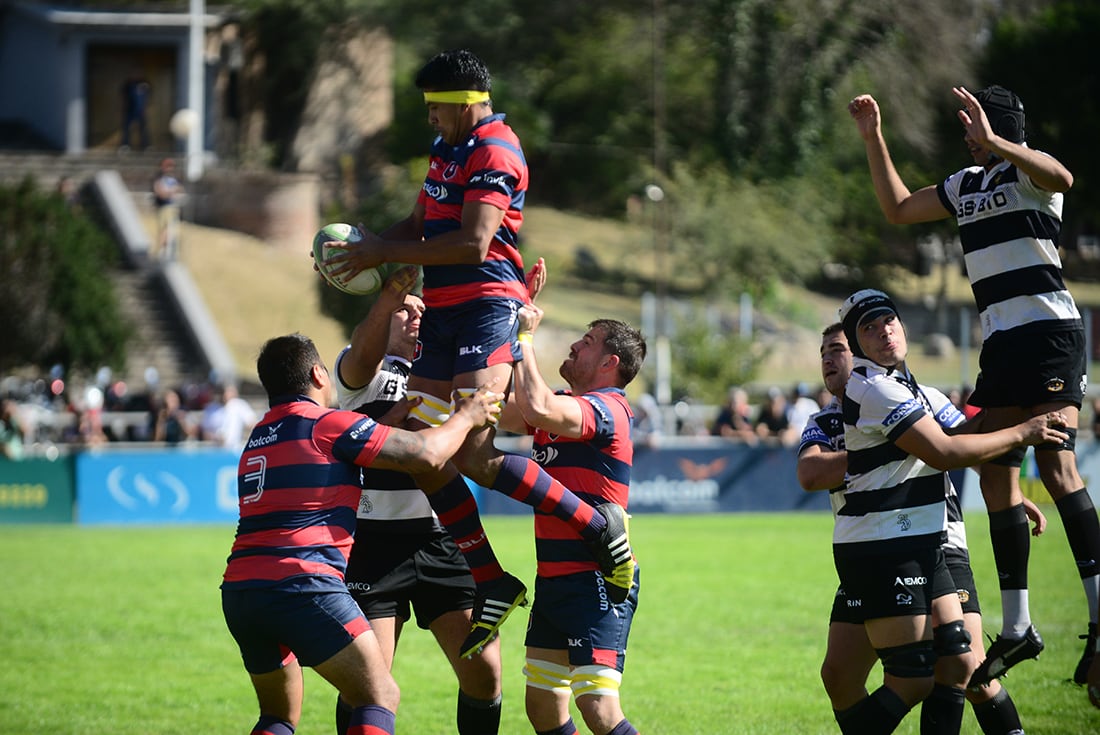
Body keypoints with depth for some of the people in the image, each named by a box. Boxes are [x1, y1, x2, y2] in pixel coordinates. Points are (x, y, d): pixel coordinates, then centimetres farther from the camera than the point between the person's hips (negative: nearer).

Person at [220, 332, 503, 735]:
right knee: (380, 698, -5)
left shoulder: (258, 437, 22)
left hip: (238, 592, 8)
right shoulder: (328, 424, -2)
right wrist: (466, 417, 15)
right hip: (302, 584, -8)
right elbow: (426, 454, -3)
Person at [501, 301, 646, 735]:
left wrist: (524, 337, -20)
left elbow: (538, 409, -31)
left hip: (596, 585, -10)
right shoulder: (565, 407, 15)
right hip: (553, 581, 10)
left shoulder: (607, 410, -15)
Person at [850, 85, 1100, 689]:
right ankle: (1016, 628, 9)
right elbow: (897, 209, 33)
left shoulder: (1025, 169, -5)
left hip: (1049, 330, -9)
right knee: (995, 476, 5)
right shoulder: (966, 185, 20)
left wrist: (994, 141, -37)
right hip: (1000, 340, 9)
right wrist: (873, 139, 27)